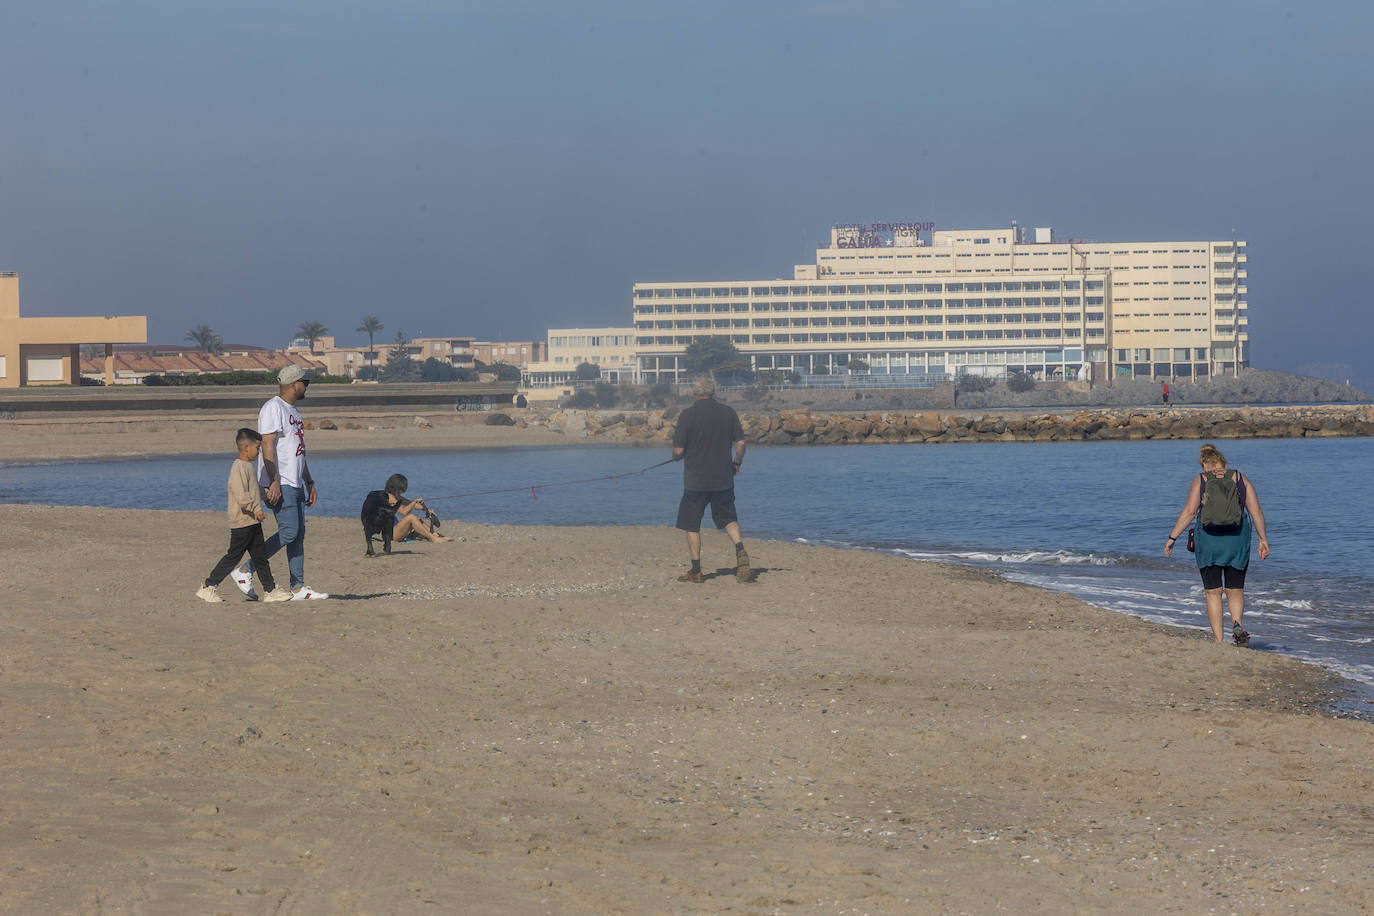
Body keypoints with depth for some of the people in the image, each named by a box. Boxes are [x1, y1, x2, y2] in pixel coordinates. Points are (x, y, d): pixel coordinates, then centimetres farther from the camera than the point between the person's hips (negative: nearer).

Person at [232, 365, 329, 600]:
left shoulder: (293, 411, 21)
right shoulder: (273, 408, -11)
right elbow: (268, 446, -19)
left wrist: (309, 483, 25)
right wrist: (274, 482, -26)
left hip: (295, 484, 10)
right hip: (279, 484, -10)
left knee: (298, 534, 6)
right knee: (289, 532, -15)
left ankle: (298, 588, 6)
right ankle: (245, 571, -9)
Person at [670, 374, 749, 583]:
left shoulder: (688, 415, -11)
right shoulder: (728, 412, -1)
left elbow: (678, 451, -10)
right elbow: (741, 443, 0)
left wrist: (676, 457, 13)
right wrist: (737, 463, 18)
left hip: (696, 480, -3)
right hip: (723, 478, 3)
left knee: (692, 525, 8)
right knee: (728, 518, 14)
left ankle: (696, 571, 8)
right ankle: (740, 550, -12)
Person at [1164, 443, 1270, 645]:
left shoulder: (1200, 481, 1)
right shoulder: (1241, 479, 7)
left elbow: (1189, 511, -7)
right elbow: (1256, 511, 1)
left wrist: (1172, 538, -3)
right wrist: (1263, 539, 6)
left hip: (1208, 539, -1)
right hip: (1237, 539, 1)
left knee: (1213, 592, 8)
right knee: (1235, 590, 11)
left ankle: (1218, 639, 5)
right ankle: (1237, 624, -18)